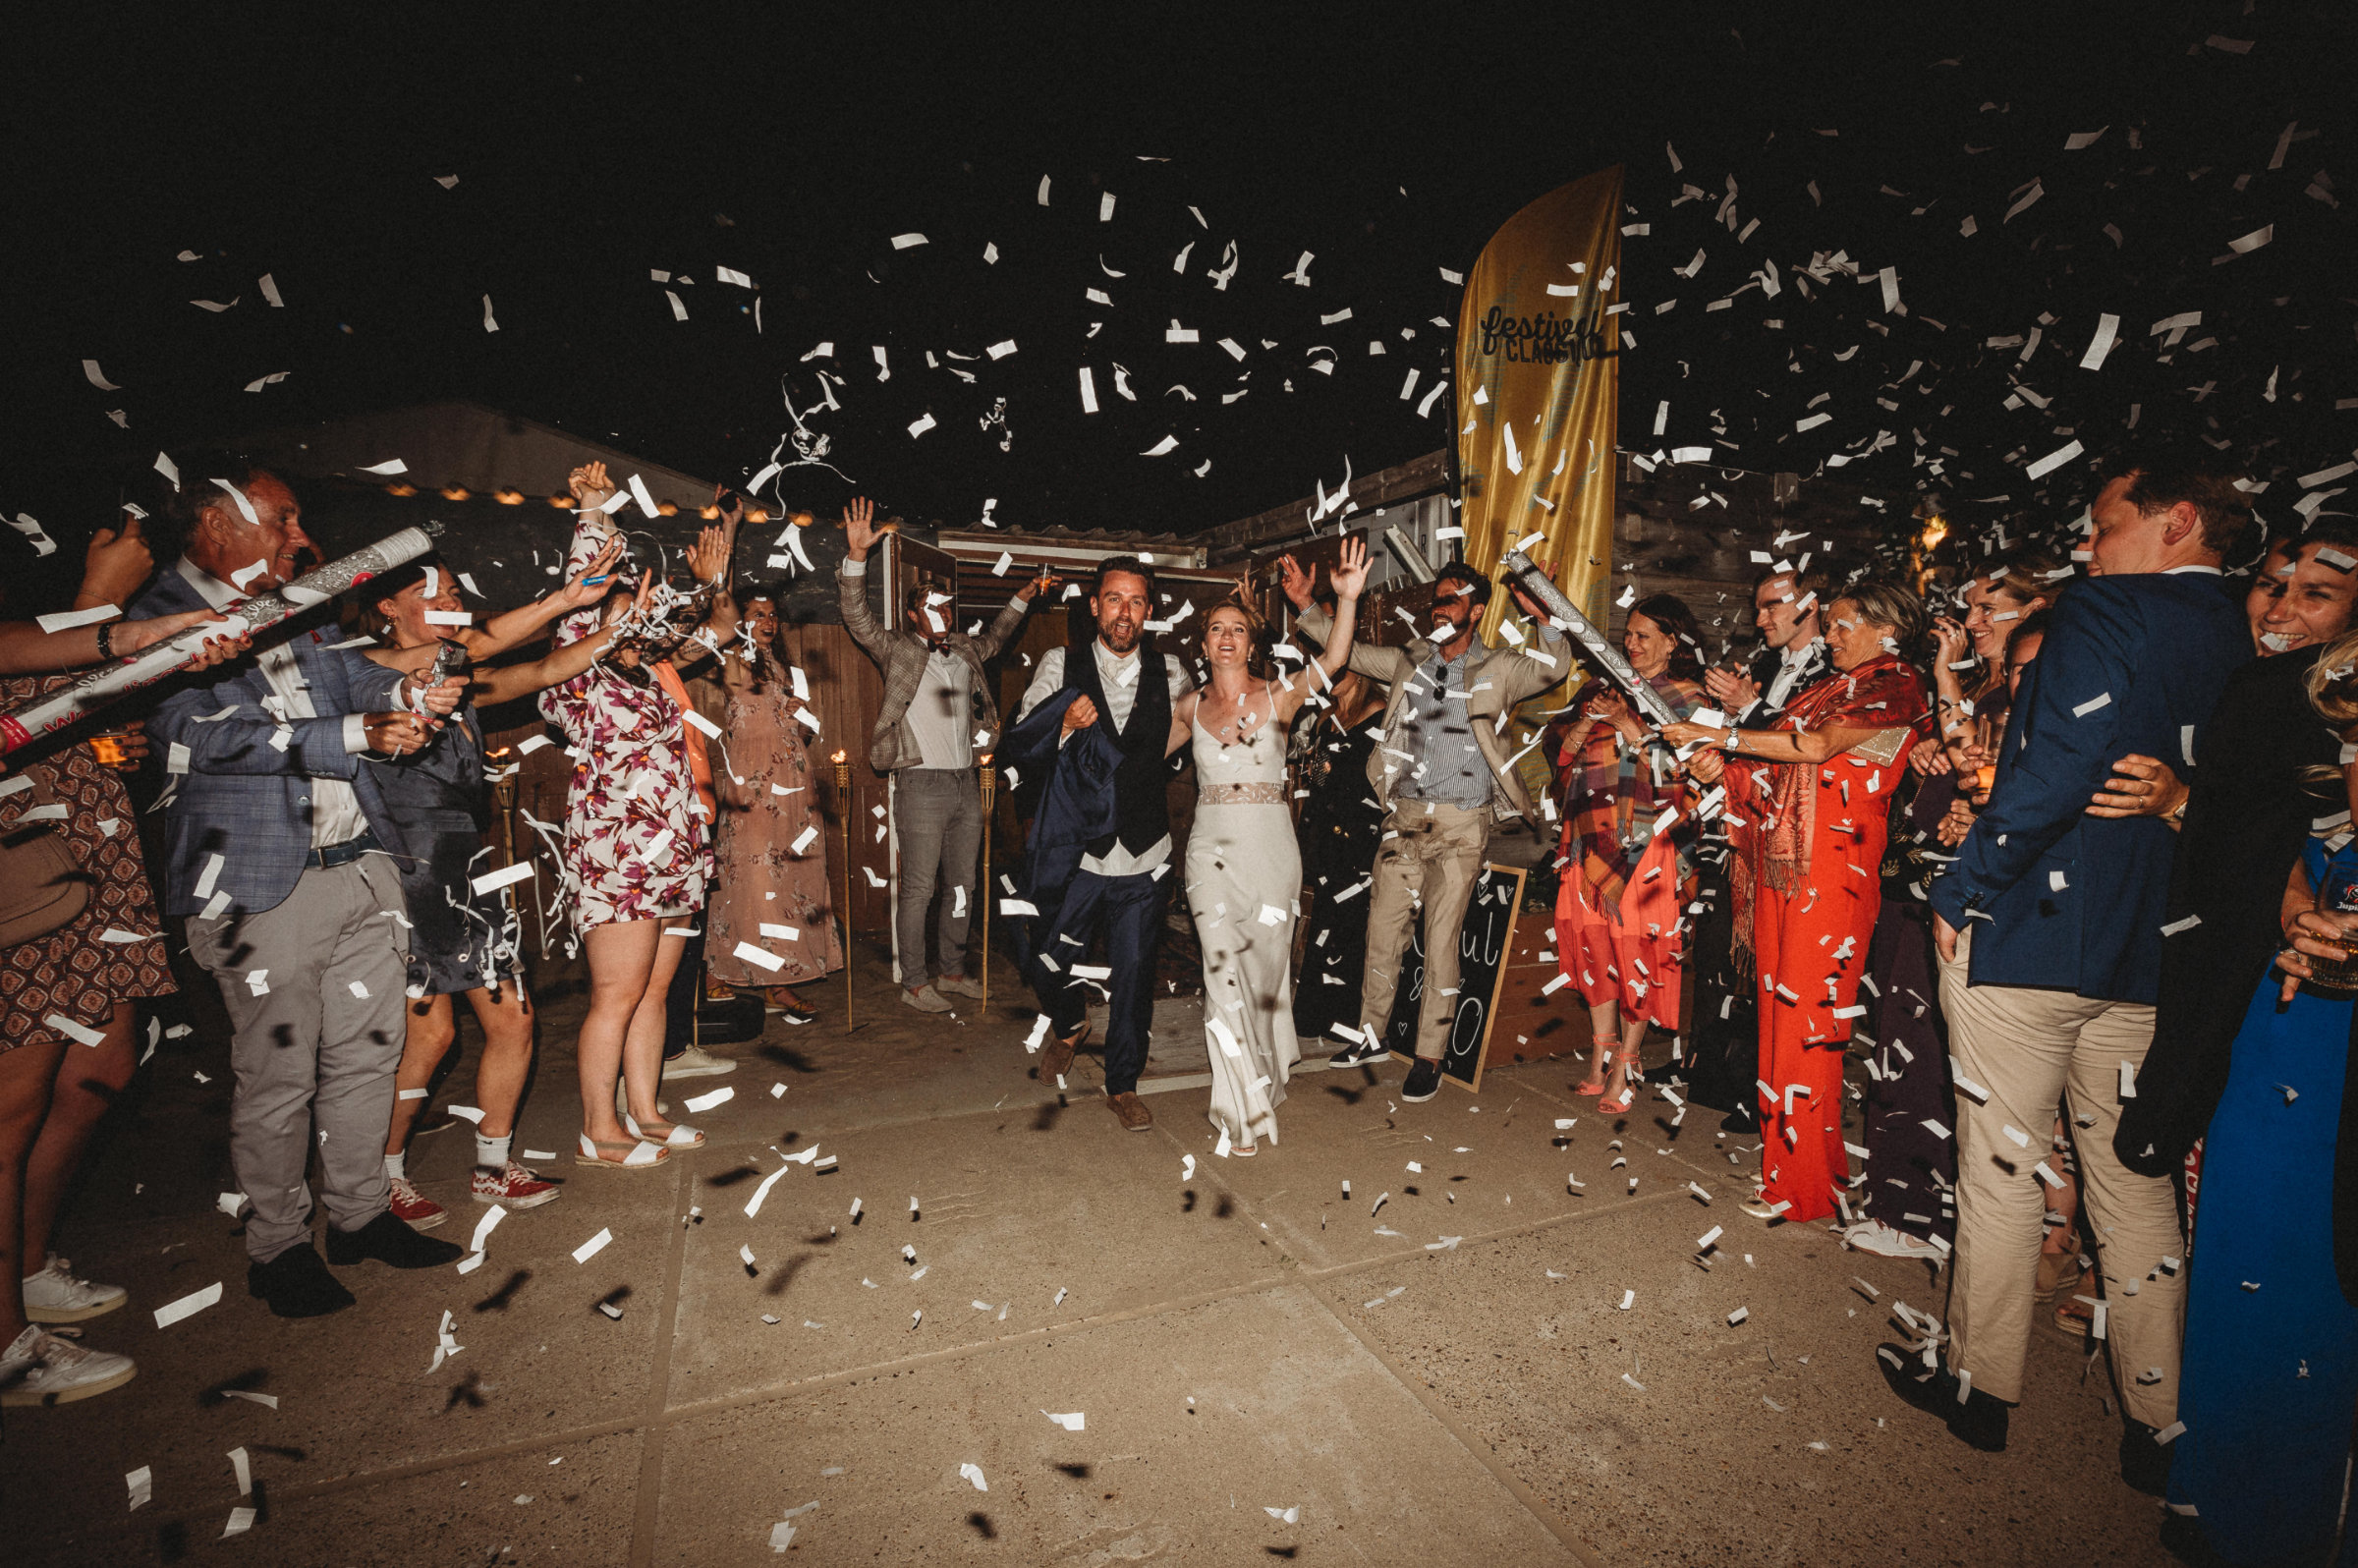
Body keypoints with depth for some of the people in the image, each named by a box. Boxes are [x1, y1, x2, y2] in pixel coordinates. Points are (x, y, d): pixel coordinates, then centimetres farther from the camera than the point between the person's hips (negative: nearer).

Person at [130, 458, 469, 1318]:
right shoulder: (158, 624, -7)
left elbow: (356, 678, 17)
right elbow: (217, 733, -16)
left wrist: (408, 692, -4)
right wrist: (356, 735, -21)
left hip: (364, 865, 6)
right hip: (261, 886, -6)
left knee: (367, 1050, 13)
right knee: (277, 1077, 4)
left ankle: (361, 1213, 28)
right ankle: (278, 1246, 22)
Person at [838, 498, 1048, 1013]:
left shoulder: (964, 650, 15)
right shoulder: (898, 649, 0)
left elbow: (993, 640, 36)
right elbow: (858, 617, -14)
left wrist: (1022, 598, 32)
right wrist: (856, 555, -26)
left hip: (966, 784, 6)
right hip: (922, 784, -6)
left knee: (962, 886, 13)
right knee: (918, 889, -2)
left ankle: (950, 971, 26)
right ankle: (914, 982, 11)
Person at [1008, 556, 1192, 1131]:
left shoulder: (1168, 673, 5)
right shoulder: (1060, 666, 0)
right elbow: (1019, 750, -5)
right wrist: (1064, 721, -20)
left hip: (1142, 853, 1)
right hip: (1071, 851, -1)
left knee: (1134, 974, 7)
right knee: (1050, 965, 11)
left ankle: (1123, 1084, 29)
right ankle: (1069, 1027, 46)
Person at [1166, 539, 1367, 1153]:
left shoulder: (1277, 698, 0)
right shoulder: (1190, 706, 8)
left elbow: (1332, 660, -17)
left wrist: (1347, 599, -29)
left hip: (1269, 843, -1)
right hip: (1211, 845, 1)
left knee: (1266, 966, 9)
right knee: (1224, 968, -6)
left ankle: (1265, 1071, 39)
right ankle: (1245, 1109, 9)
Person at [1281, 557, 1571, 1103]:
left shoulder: (1497, 669, 1)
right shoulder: (1410, 662, 11)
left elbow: (1554, 670, -11)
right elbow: (1349, 651, 14)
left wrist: (1545, 617, -28)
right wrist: (1306, 605, 4)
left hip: (1461, 825, -4)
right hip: (1404, 818, 4)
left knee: (1440, 941, 0)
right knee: (1382, 930, 10)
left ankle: (1429, 1058, 14)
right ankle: (1372, 1034, 27)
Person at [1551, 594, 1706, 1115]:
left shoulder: (1687, 697, 2)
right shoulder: (1604, 687, 15)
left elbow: (1679, 768, -10)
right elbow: (1565, 756, 10)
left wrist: (1627, 724, -15)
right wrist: (1589, 719, -7)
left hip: (1647, 841, -4)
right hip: (1593, 837, 4)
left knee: (1637, 948, -3)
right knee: (1596, 942, 7)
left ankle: (1622, 1072, 9)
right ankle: (1599, 1064, 20)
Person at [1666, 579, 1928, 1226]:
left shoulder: (1896, 689, -3)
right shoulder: (1830, 686, 20)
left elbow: (1816, 746, -19)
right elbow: (1777, 772, 16)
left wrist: (1721, 736, -16)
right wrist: (1722, 766, -1)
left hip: (1829, 874, -7)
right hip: (1777, 868, 7)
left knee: (1806, 1021, -3)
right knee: (1778, 1004, 8)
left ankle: (1801, 1184, 8)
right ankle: (1784, 1145, 19)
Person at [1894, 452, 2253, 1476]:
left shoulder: (2108, 613, -11)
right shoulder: (2243, 643, 11)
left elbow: (2051, 775, -22)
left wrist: (1959, 895, -14)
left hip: (2031, 934, -7)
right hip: (2154, 960, 7)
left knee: (2000, 1171, 6)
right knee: (2135, 1181, 16)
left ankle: (1981, 1388, 21)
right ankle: (2157, 1426, 26)